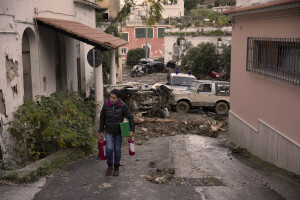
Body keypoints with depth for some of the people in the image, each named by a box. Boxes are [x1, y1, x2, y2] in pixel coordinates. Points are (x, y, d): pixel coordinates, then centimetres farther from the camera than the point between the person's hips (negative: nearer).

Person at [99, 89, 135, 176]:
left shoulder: (123, 106, -16)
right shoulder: (106, 105, -11)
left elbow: (130, 117, -6)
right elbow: (102, 118, 3)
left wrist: (132, 130, -10)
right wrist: (101, 131, 8)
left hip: (118, 132, 0)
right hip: (108, 131, 1)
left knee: (117, 149, 7)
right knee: (109, 148, -12)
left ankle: (116, 168, 26)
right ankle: (110, 166, 12)